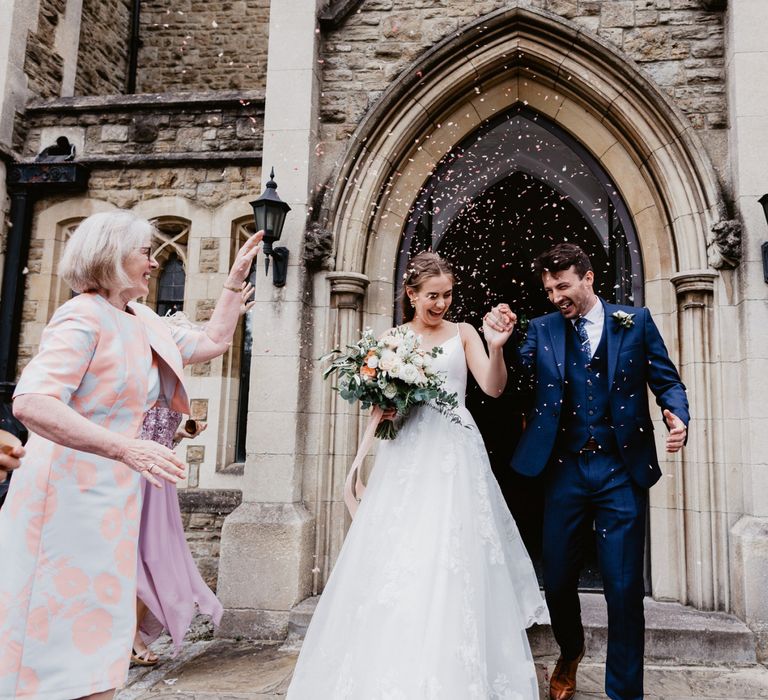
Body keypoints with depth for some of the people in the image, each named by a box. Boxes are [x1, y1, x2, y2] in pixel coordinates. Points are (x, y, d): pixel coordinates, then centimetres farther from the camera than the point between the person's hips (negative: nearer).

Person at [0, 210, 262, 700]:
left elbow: (212, 341, 23)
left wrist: (237, 278, 19)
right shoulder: (83, 318, -14)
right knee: (74, 637, -2)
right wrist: (128, 450, -34)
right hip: (73, 496, -8)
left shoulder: (143, 323, 12)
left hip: (113, 497, 8)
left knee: (95, 635, 14)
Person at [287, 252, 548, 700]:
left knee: (453, 564, -3)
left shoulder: (462, 333, 7)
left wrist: (496, 347, -21)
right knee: (397, 562, 0)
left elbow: (493, 387, -5)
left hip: (454, 454, -1)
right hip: (407, 455, 1)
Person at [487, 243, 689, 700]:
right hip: (566, 470, 2)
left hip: (622, 470, -2)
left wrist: (678, 418, -15)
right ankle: (570, 652, 43)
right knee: (557, 581, 11)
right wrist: (499, 339, -19)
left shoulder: (635, 321, 4)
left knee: (624, 588, 3)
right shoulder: (543, 329, 7)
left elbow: (667, 381, 3)